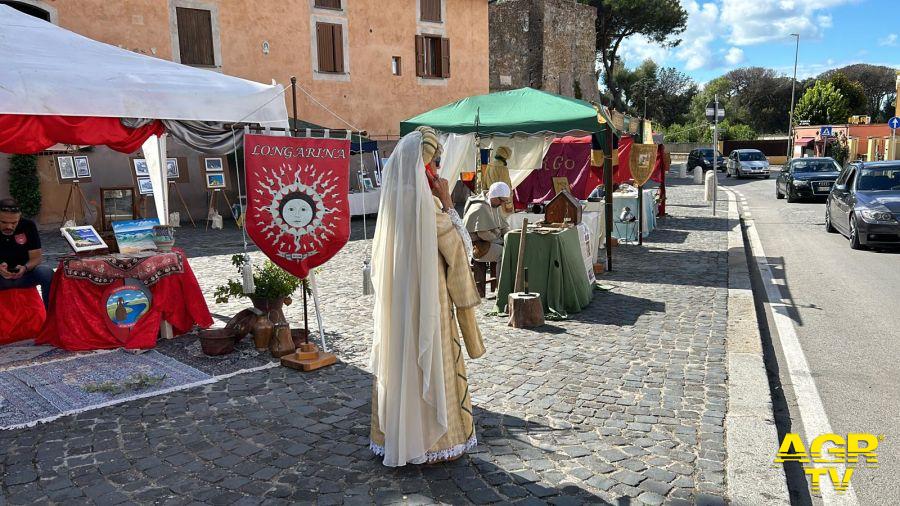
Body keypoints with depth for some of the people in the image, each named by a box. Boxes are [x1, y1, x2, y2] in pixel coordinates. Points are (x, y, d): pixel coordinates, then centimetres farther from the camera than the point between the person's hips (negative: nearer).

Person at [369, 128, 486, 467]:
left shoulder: (391, 195, 5)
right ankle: (432, 440, 15)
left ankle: (393, 435, 26)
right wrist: (447, 201, -3)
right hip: (426, 292, -7)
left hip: (394, 293, 8)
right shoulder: (423, 200, -17)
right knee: (431, 362, 4)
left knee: (396, 360, 14)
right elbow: (453, 242, -11)